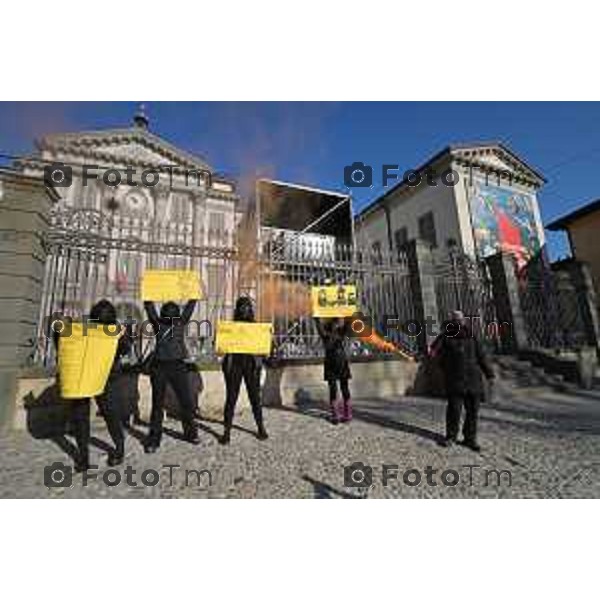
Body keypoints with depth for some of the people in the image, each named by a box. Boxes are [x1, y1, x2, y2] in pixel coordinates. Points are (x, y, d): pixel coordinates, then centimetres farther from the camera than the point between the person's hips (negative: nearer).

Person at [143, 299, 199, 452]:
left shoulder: (181, 322, 7)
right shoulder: (158, 323, 4)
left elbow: (191, 305, 7)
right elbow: (149, 307, -1)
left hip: (178, 366, 1)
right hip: (159, 367, -1)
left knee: (187, 401, 5)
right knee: (158, 403, 8)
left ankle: (190, 433, 23)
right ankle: (153, 439, 20)